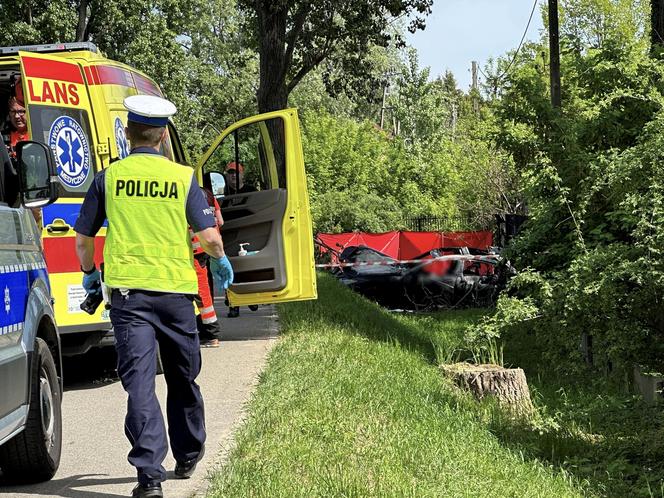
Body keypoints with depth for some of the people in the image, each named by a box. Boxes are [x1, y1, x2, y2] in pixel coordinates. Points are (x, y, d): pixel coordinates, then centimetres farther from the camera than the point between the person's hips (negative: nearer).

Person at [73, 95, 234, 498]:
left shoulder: (109, 177, 2)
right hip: (175, 290, 1)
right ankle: (188, 456, 34)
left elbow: (83, 238, 7)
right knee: (183, 378, 18)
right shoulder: (183, 177, 0)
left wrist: (90, 273, 26)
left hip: (128, 291, -1)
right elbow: (209, 236, -4)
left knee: (139, 382, -5)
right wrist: (221, 262, 18)